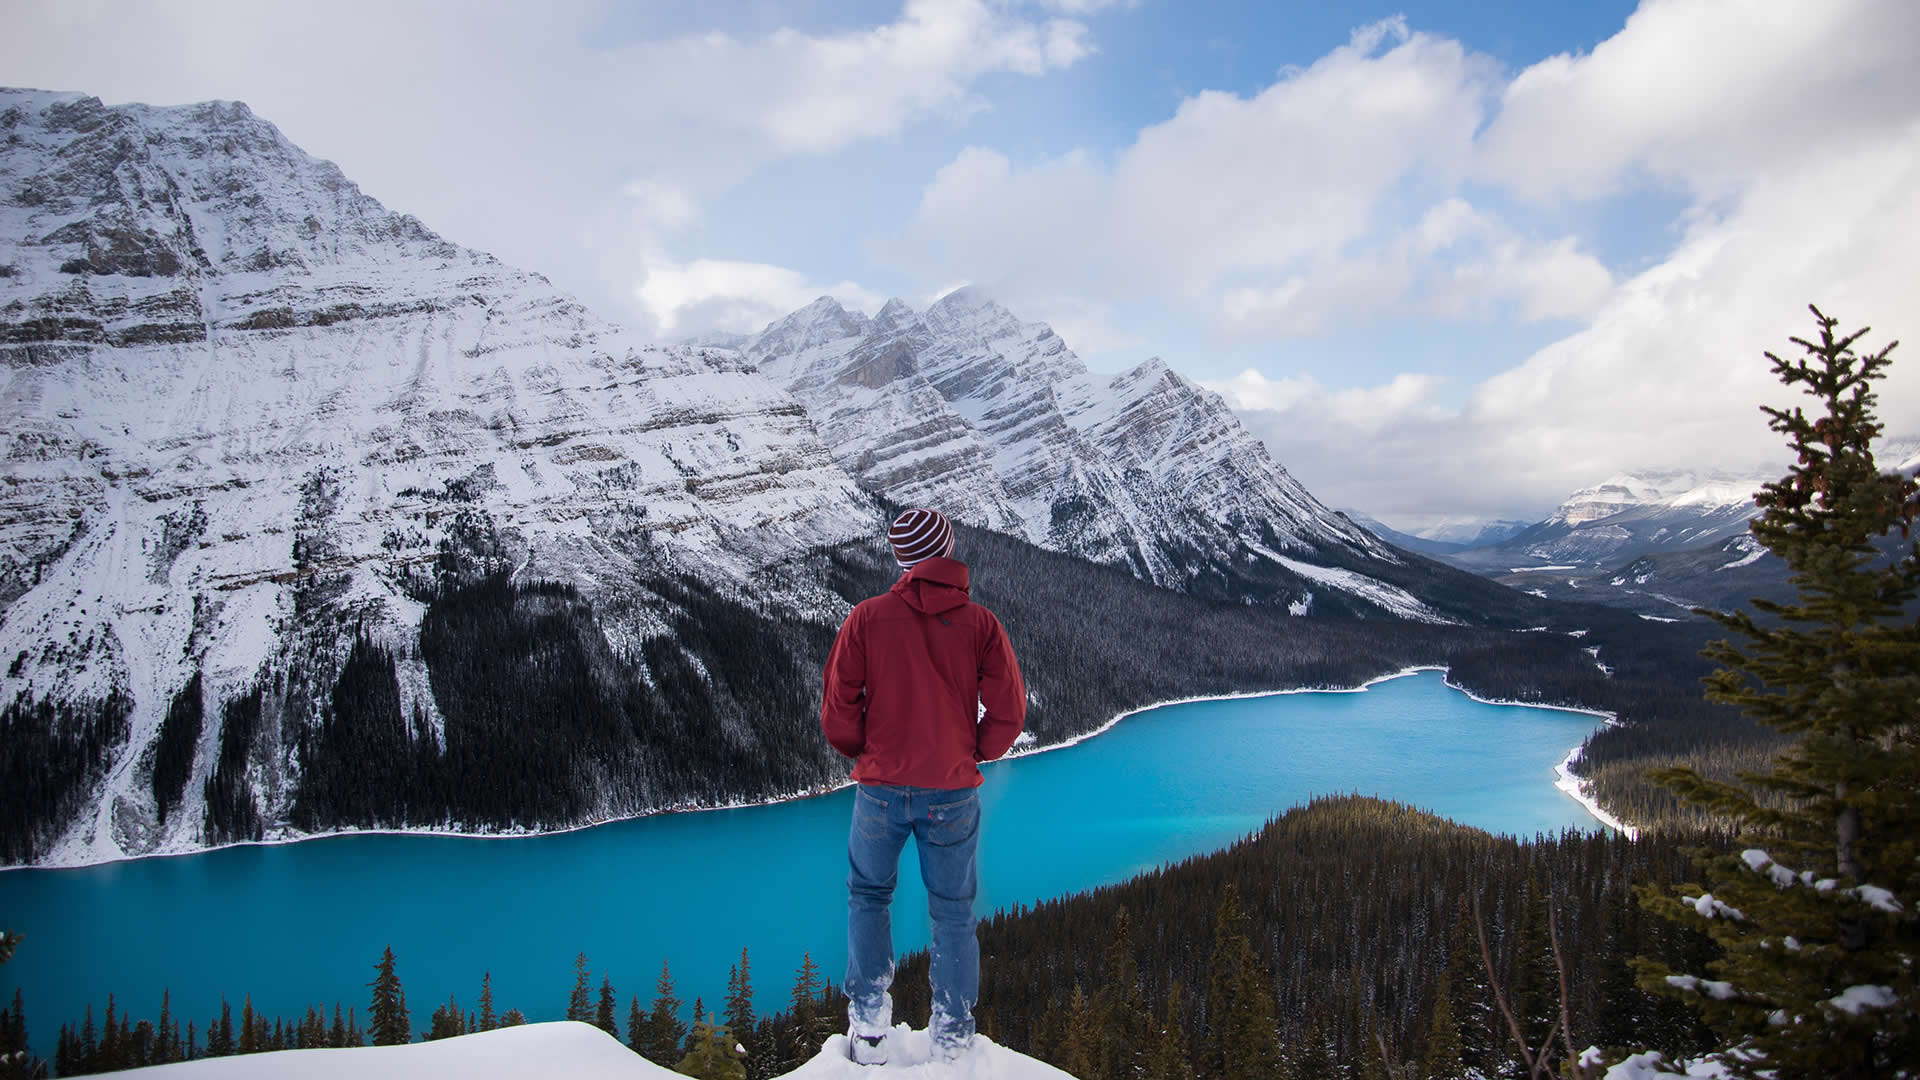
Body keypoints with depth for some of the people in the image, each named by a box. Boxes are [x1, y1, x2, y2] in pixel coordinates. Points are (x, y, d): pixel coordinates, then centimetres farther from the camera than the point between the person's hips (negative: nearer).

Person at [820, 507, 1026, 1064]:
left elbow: (837, 708, -5)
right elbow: (1009, 711, -6)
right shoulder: (980, 623, -6)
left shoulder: (867, 617, -7)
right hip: (953, 792, 0)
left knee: (869, 897, 21)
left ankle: (868, 1023, 17)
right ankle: (952, 1039, 21)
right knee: (953, 912, 15)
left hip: (881, 789, 0)